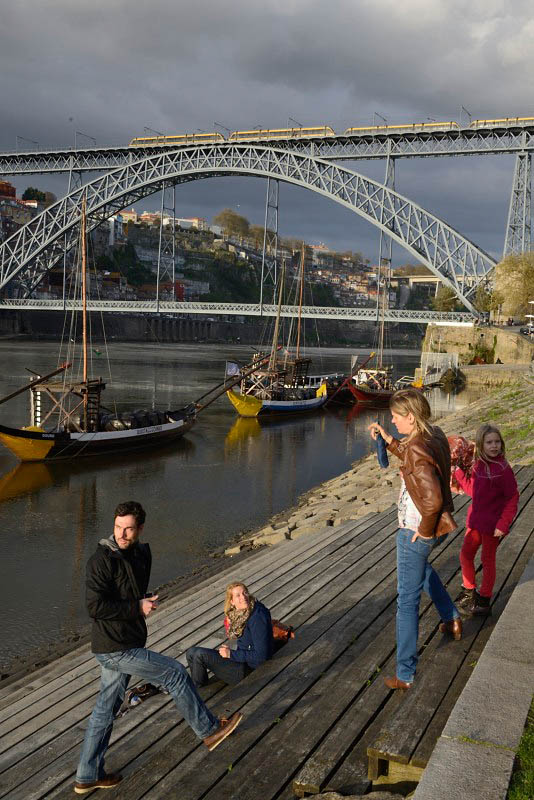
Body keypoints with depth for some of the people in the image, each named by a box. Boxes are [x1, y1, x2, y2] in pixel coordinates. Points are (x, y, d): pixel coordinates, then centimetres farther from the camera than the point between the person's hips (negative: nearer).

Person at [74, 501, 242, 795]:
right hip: (115, 649, -8)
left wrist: (146, 601, 1)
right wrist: (137, 608, -19)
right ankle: (209, 730, 19)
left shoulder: (142, 554, 7)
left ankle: (87, 776, 30)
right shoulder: (101, 560, -19)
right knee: (175, 674, 1)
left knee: (106, 709, 17)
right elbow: (95, 606, -24)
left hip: (126, 644, 8)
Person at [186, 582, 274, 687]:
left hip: (249, 669, -9)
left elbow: (261, 656, -23)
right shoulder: (237, 613, 2)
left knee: (200, 654, -18)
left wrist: (231, 654, -18)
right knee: (191, 653, 5)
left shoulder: (258, 617, -24)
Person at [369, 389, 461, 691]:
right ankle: (452, 619, 50)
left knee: (408, 601, 2)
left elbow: (432, 499, -36)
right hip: (438, 527, 9)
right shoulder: (436, 435, 0)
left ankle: (405, 674, 12)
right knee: (421, 565, 39)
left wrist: (424, 530, -20)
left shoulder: (417, 449, -28)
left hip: (416, 532, -9)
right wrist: (389, 440, 13)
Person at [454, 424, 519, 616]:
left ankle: (484, 600, 28)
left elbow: (513, 498, -17)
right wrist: (459, 471, 2)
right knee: (465, 555, 16)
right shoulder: (479, 465, -2)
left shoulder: (503, 469, -20)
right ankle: (469, 592, 38)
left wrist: (503, 525, -21)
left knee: (488, 560, 10)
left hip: (492, 525, -6)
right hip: (475, 520, 6)